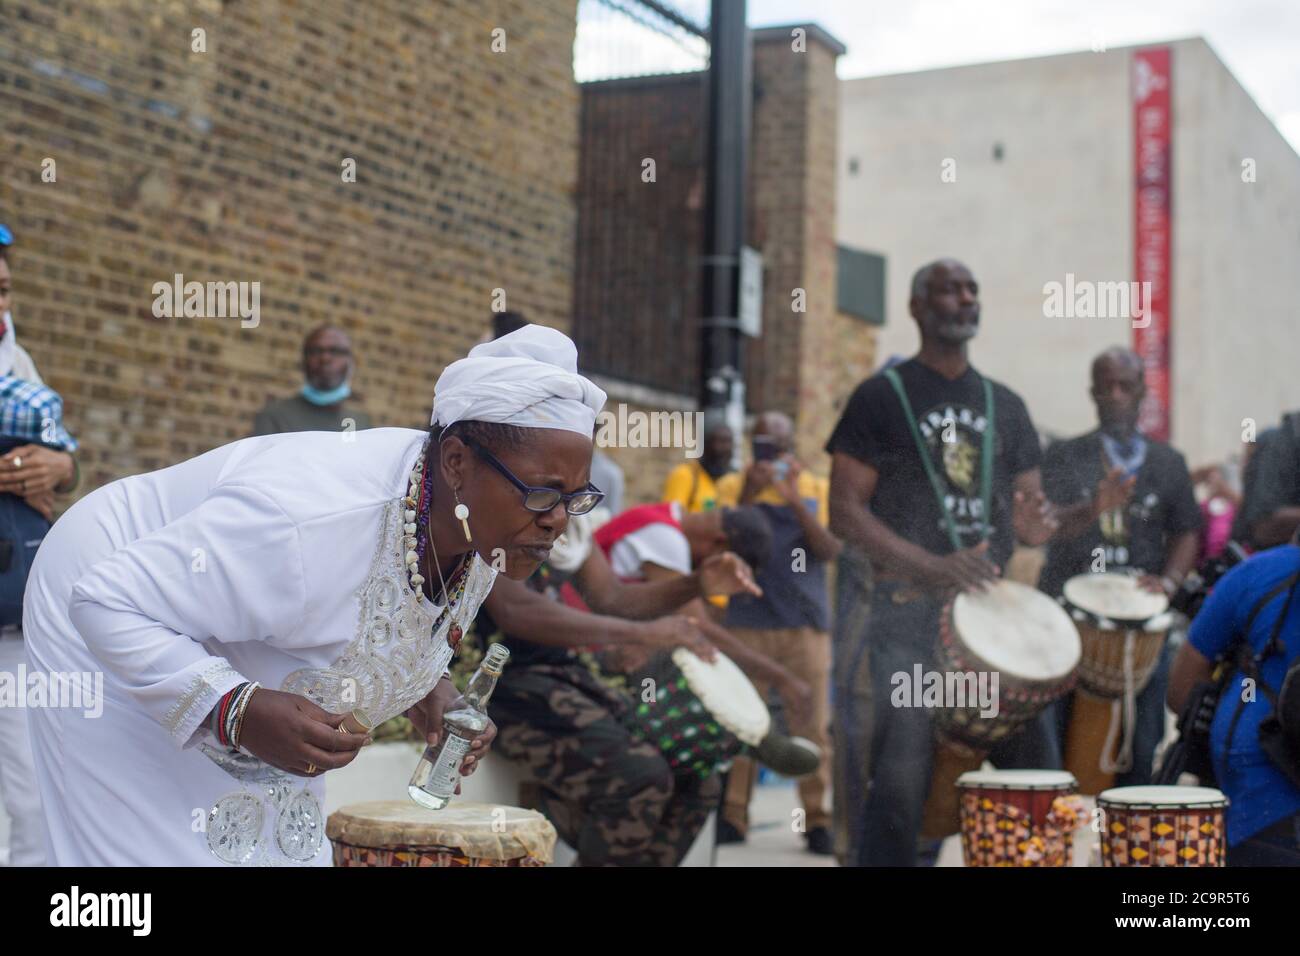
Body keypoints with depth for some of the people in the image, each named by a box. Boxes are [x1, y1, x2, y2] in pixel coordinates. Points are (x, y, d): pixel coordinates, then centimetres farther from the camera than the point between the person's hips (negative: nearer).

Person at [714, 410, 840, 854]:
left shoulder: (818, 488, 8)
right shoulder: (733, 485, 7)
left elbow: (830, 551, -4)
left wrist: (795, 500, -15)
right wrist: (747, 497, -17)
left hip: (807, 622, 0)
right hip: (747, 622, 0)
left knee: (812, 726, -3)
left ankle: (817, 818, 1)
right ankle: (733, 814, 6)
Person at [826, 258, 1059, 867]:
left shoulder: (1004, 405, 16)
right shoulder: (882, 397, 1)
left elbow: (1027, 506, 20)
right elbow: (844, 512, -6)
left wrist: (1035, 526, -6)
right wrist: (933, 567, -19)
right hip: (909, 612, -5)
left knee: (1031, 767, 4)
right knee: (901, 777, -10)